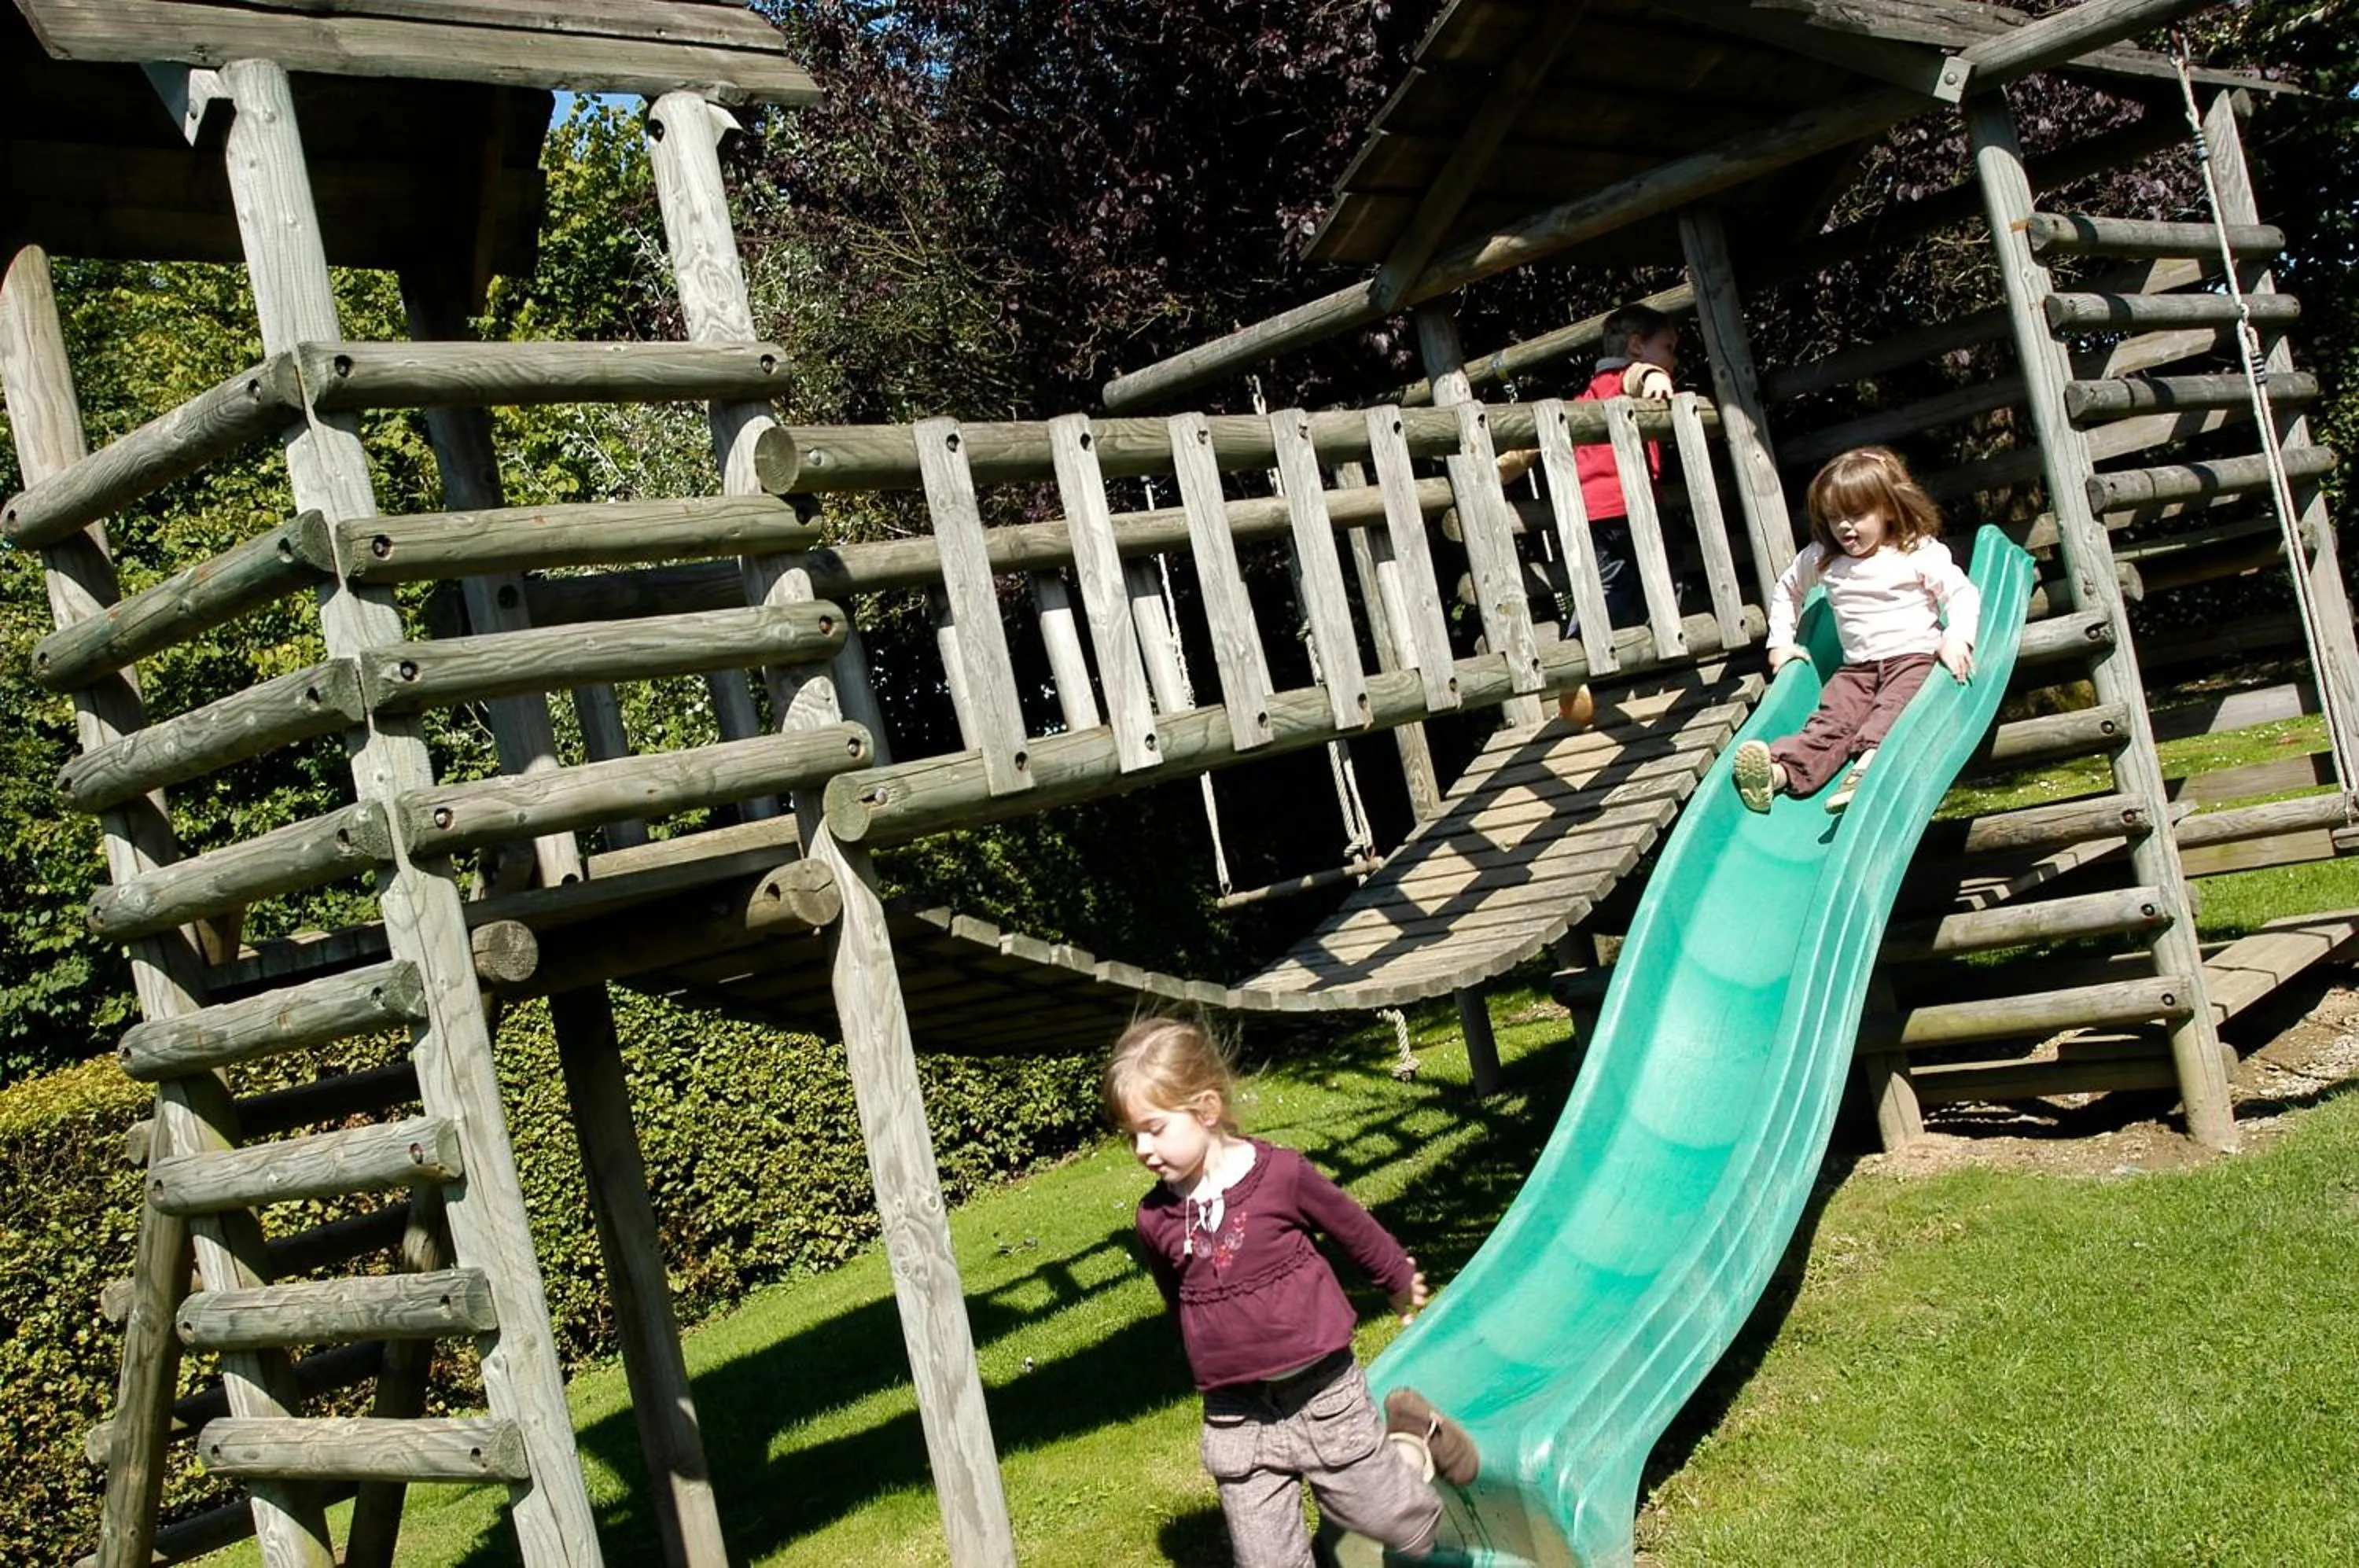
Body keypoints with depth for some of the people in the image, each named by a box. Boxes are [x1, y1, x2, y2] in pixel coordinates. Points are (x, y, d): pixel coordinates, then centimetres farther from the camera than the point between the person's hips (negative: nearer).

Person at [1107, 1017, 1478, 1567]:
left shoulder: (1281, 1174, -14)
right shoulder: (1155, 1219, -5)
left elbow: (1353, 1228, 4)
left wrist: (1401, 1282, 19)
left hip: (1323, 1396, -2)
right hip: (1235, 1419, 2)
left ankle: (1412, 1440, 36)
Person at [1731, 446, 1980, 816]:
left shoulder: (1920, 553, -4)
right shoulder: (1821, 558, 8)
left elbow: (1963, 593, -5)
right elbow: (1786, 590, 25)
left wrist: (1956, 638, -23)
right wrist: (1781, 641, 19)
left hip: (1916, 656, -2)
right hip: (1858, 666, 3)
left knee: (1892, 710, -33)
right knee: (1830, 719, -22)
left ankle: (1868, 762, -59)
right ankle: (1780, 770, -49)